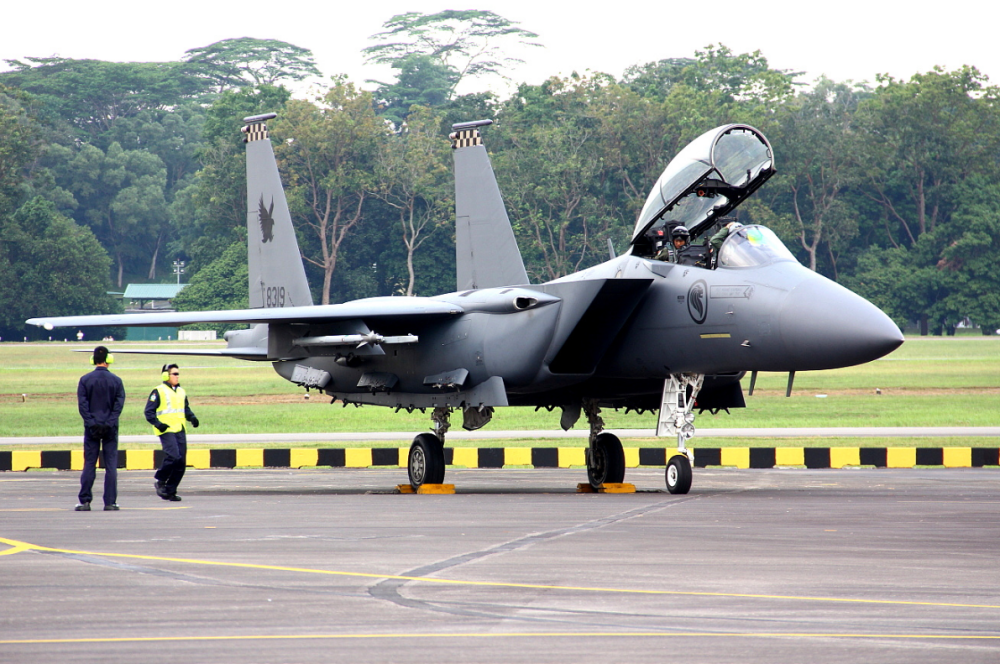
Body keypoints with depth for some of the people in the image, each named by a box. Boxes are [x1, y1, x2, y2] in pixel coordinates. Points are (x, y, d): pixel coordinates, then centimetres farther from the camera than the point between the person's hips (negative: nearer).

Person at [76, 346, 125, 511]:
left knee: (89, 465, 4)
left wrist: (92, 423, -9)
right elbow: (119, 403, -6)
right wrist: (109, 423, -9)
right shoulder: (116, 380, 1)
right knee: (111, 465, 3)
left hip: (92, 428, 0)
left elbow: (82, 404, -7)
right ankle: (110, 502, -1)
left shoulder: (85, 380, 0)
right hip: (110, 429, 0)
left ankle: (85, 501, 0)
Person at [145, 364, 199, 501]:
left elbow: (186, 410, 27)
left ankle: (170, 491, 11)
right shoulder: (158, 392, -2)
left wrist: (192, 418, 7)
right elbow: (149, 412, -4)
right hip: (166, 431, -7)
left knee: (181, 463, 2)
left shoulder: (181, 392, 18)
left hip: (180, 431, 7)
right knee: (173, 457, -22)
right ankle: (160, 481, -2)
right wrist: (158, 424, -19)